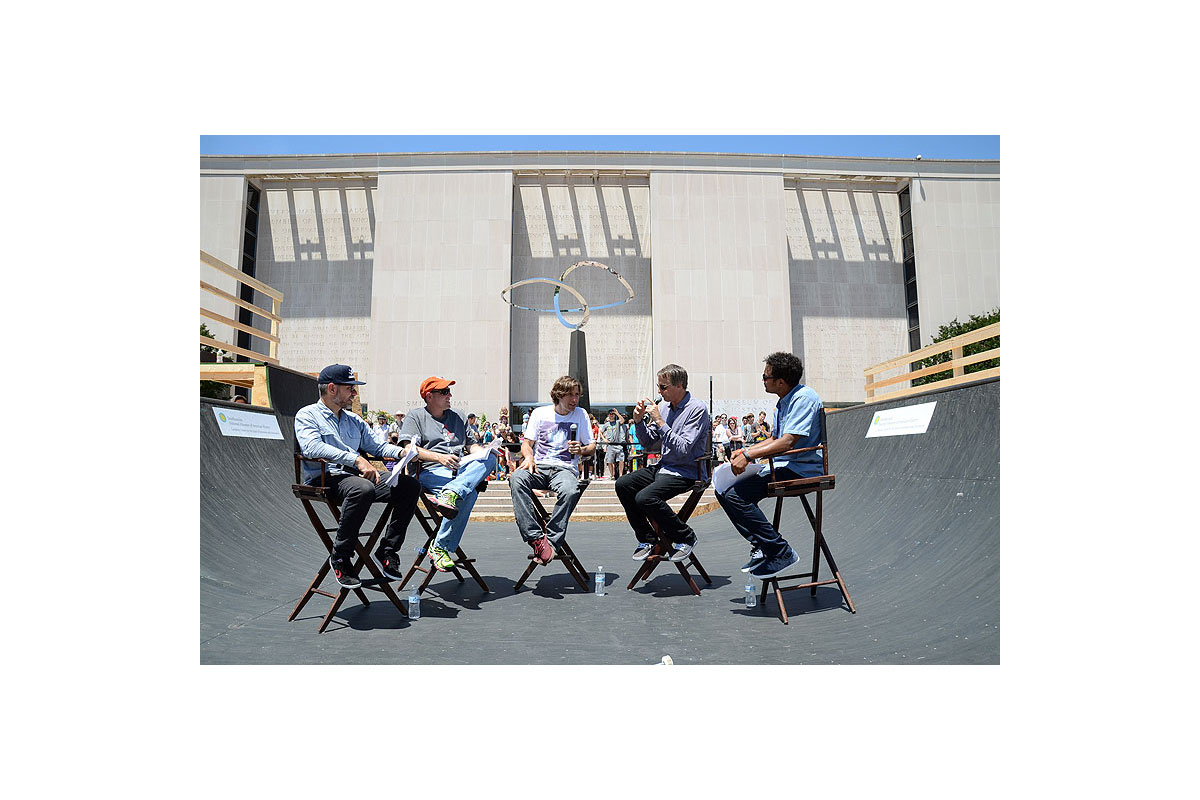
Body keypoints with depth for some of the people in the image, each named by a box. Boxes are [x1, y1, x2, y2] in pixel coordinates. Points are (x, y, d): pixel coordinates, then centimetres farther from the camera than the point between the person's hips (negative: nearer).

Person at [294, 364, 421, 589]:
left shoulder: (354, 420, 26)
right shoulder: (307, 415, 4)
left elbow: (375, 446, 27)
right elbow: (311, 447, -15)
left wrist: (401, 452, 5)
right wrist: (356, 459, -24)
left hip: (354, 476, 7)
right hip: (324, 479, -7)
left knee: (410, 485, -14)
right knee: (363, 488, -39)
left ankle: (387, 551, -8)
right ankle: (340, 557, -21)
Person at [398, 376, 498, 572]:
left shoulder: (457, 418, 28)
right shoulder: (415, 416, 11)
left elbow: (471, 444, 25)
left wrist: (483, 451, 1)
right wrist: (439, 457, -19)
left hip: (461, 469, 5)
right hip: (432, 472, -5)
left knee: (490, 458, -27)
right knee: (469, 494, -34)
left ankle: (451, 494, -44)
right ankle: (440, 547, -26)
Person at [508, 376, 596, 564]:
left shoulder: (580, 414, 12)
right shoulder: (539, 413, 12)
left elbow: (592, 447, 15)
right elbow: (526, 443, 13)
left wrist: (581, 450, -9)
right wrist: (529, 456, -10)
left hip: (564, 468, -1)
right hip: (538, 466, 1)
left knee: (571, 491, -38)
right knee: (516, 479, -34)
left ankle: (551, 540, -27)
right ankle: (535, 538, -35)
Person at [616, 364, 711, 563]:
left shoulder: (697, 409, -14)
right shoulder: (667, 407, 10)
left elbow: (683, 450, -24)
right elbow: (648, 443, 15)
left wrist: (660, 421, -25)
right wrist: (639, 421, -3)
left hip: (685, 472, -8)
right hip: (663, 467, 8)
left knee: (645, 497, -26)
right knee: (623, 485, -6)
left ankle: (686, 537, -4)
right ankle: (647, 539, 5)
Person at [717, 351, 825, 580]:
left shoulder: (804, 397, -15)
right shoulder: (783, 402, 17)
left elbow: (788, 442, -25)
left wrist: (748, 455, -24)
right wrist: (745, 450, 9)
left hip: (801, 470, -11)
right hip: (783, 466, 11)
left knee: (735, 495, -22)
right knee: (723, 490, 4)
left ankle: (781, 552, -14)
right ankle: (760, 547, 5)